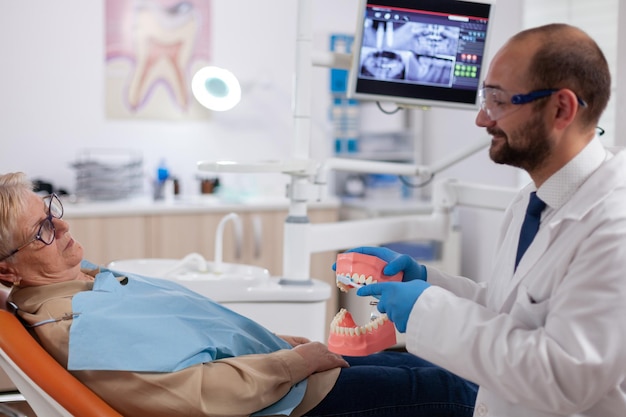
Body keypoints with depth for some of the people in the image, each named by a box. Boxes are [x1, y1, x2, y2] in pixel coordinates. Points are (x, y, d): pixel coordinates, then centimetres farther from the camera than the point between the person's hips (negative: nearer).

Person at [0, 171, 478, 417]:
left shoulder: (88, 278, 5)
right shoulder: (70, 329, -25)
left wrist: (291, 341, 12)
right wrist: (300, 359, -17)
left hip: (292, 363, 9)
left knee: (407, 362, 13)